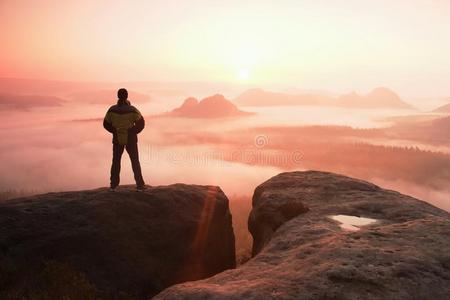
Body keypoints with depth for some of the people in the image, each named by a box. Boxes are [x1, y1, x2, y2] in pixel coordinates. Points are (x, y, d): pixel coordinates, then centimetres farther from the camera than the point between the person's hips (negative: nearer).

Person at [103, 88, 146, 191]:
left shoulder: (112, 110, -8)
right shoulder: (132, 110, -16)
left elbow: (106, 124, 0)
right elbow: (141, 124, -13)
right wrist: (134, 132, 4)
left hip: (117, 139, 2)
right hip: (130, 139, -2)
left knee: (116, 161, 17)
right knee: (135, 161, 9)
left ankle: (113, 185, 18)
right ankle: (140, 185, 7)